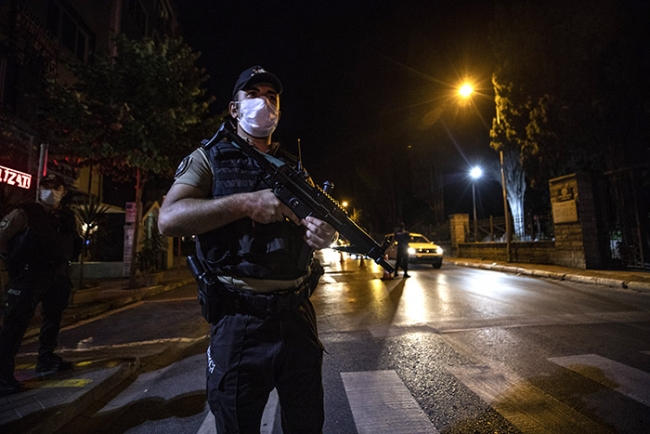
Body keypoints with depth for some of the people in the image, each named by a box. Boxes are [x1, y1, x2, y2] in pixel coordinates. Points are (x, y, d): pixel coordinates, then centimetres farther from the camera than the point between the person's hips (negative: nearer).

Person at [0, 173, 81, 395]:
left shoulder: (68, 217, 7)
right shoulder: (24, 213, -7)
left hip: (58, 277, 6)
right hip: (29, 277, -6)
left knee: (53, 319, 15)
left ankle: (46, 360, 31)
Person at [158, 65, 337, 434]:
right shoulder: (209, 159, 1)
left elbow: (313, 226, 13)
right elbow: (169, 220, -13)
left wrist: (324, 234, -12)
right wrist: (246, 203, -24)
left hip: (298, 316, 4)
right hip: (239, 322, -3)